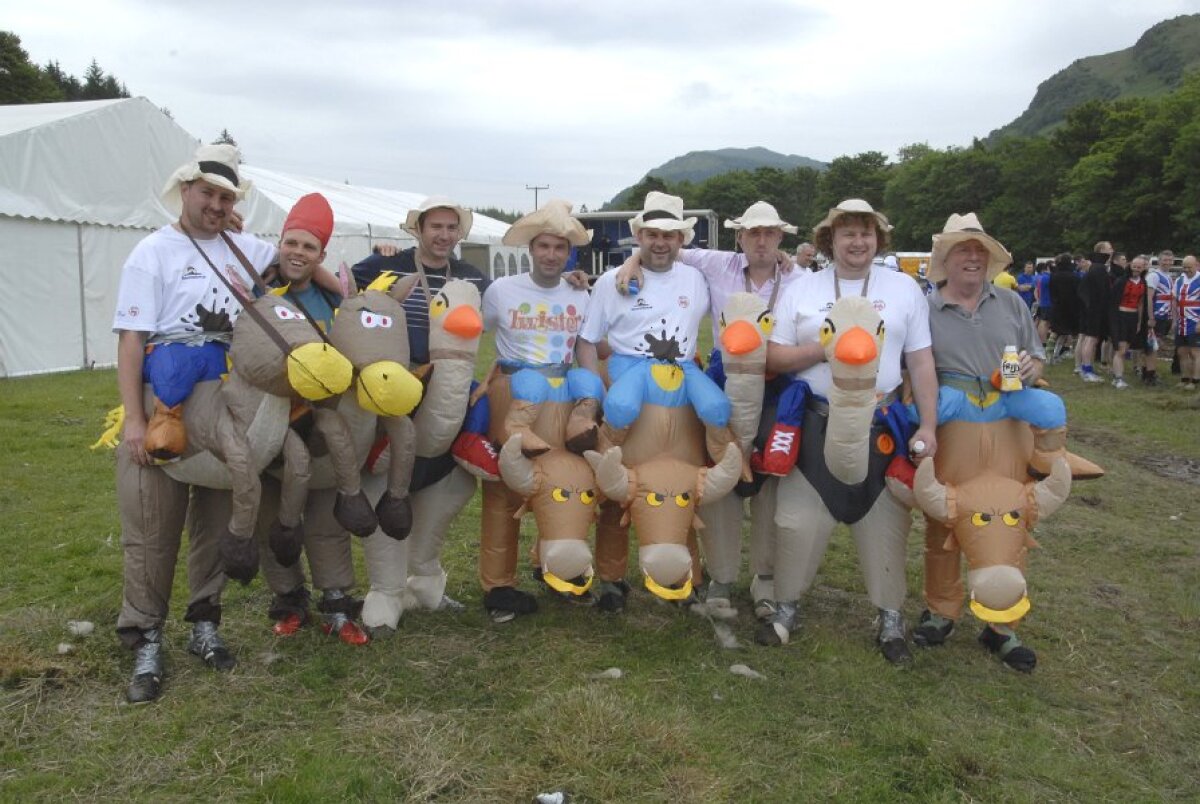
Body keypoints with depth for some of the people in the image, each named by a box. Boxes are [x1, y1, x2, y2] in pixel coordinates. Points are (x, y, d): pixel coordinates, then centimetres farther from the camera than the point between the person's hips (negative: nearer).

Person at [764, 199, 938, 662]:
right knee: (799, 520, 4)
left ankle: (891, 618, 24)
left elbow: (921, 363, 4)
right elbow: (773, 358, -1)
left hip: (881, 427, 1)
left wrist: (928, 425, -3)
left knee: (884, 522, 8)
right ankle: (786, 608, 22)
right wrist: (825, 349, -16)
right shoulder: (801, 290, 3)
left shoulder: (905, 289, 5)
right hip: (815, 426, 0)